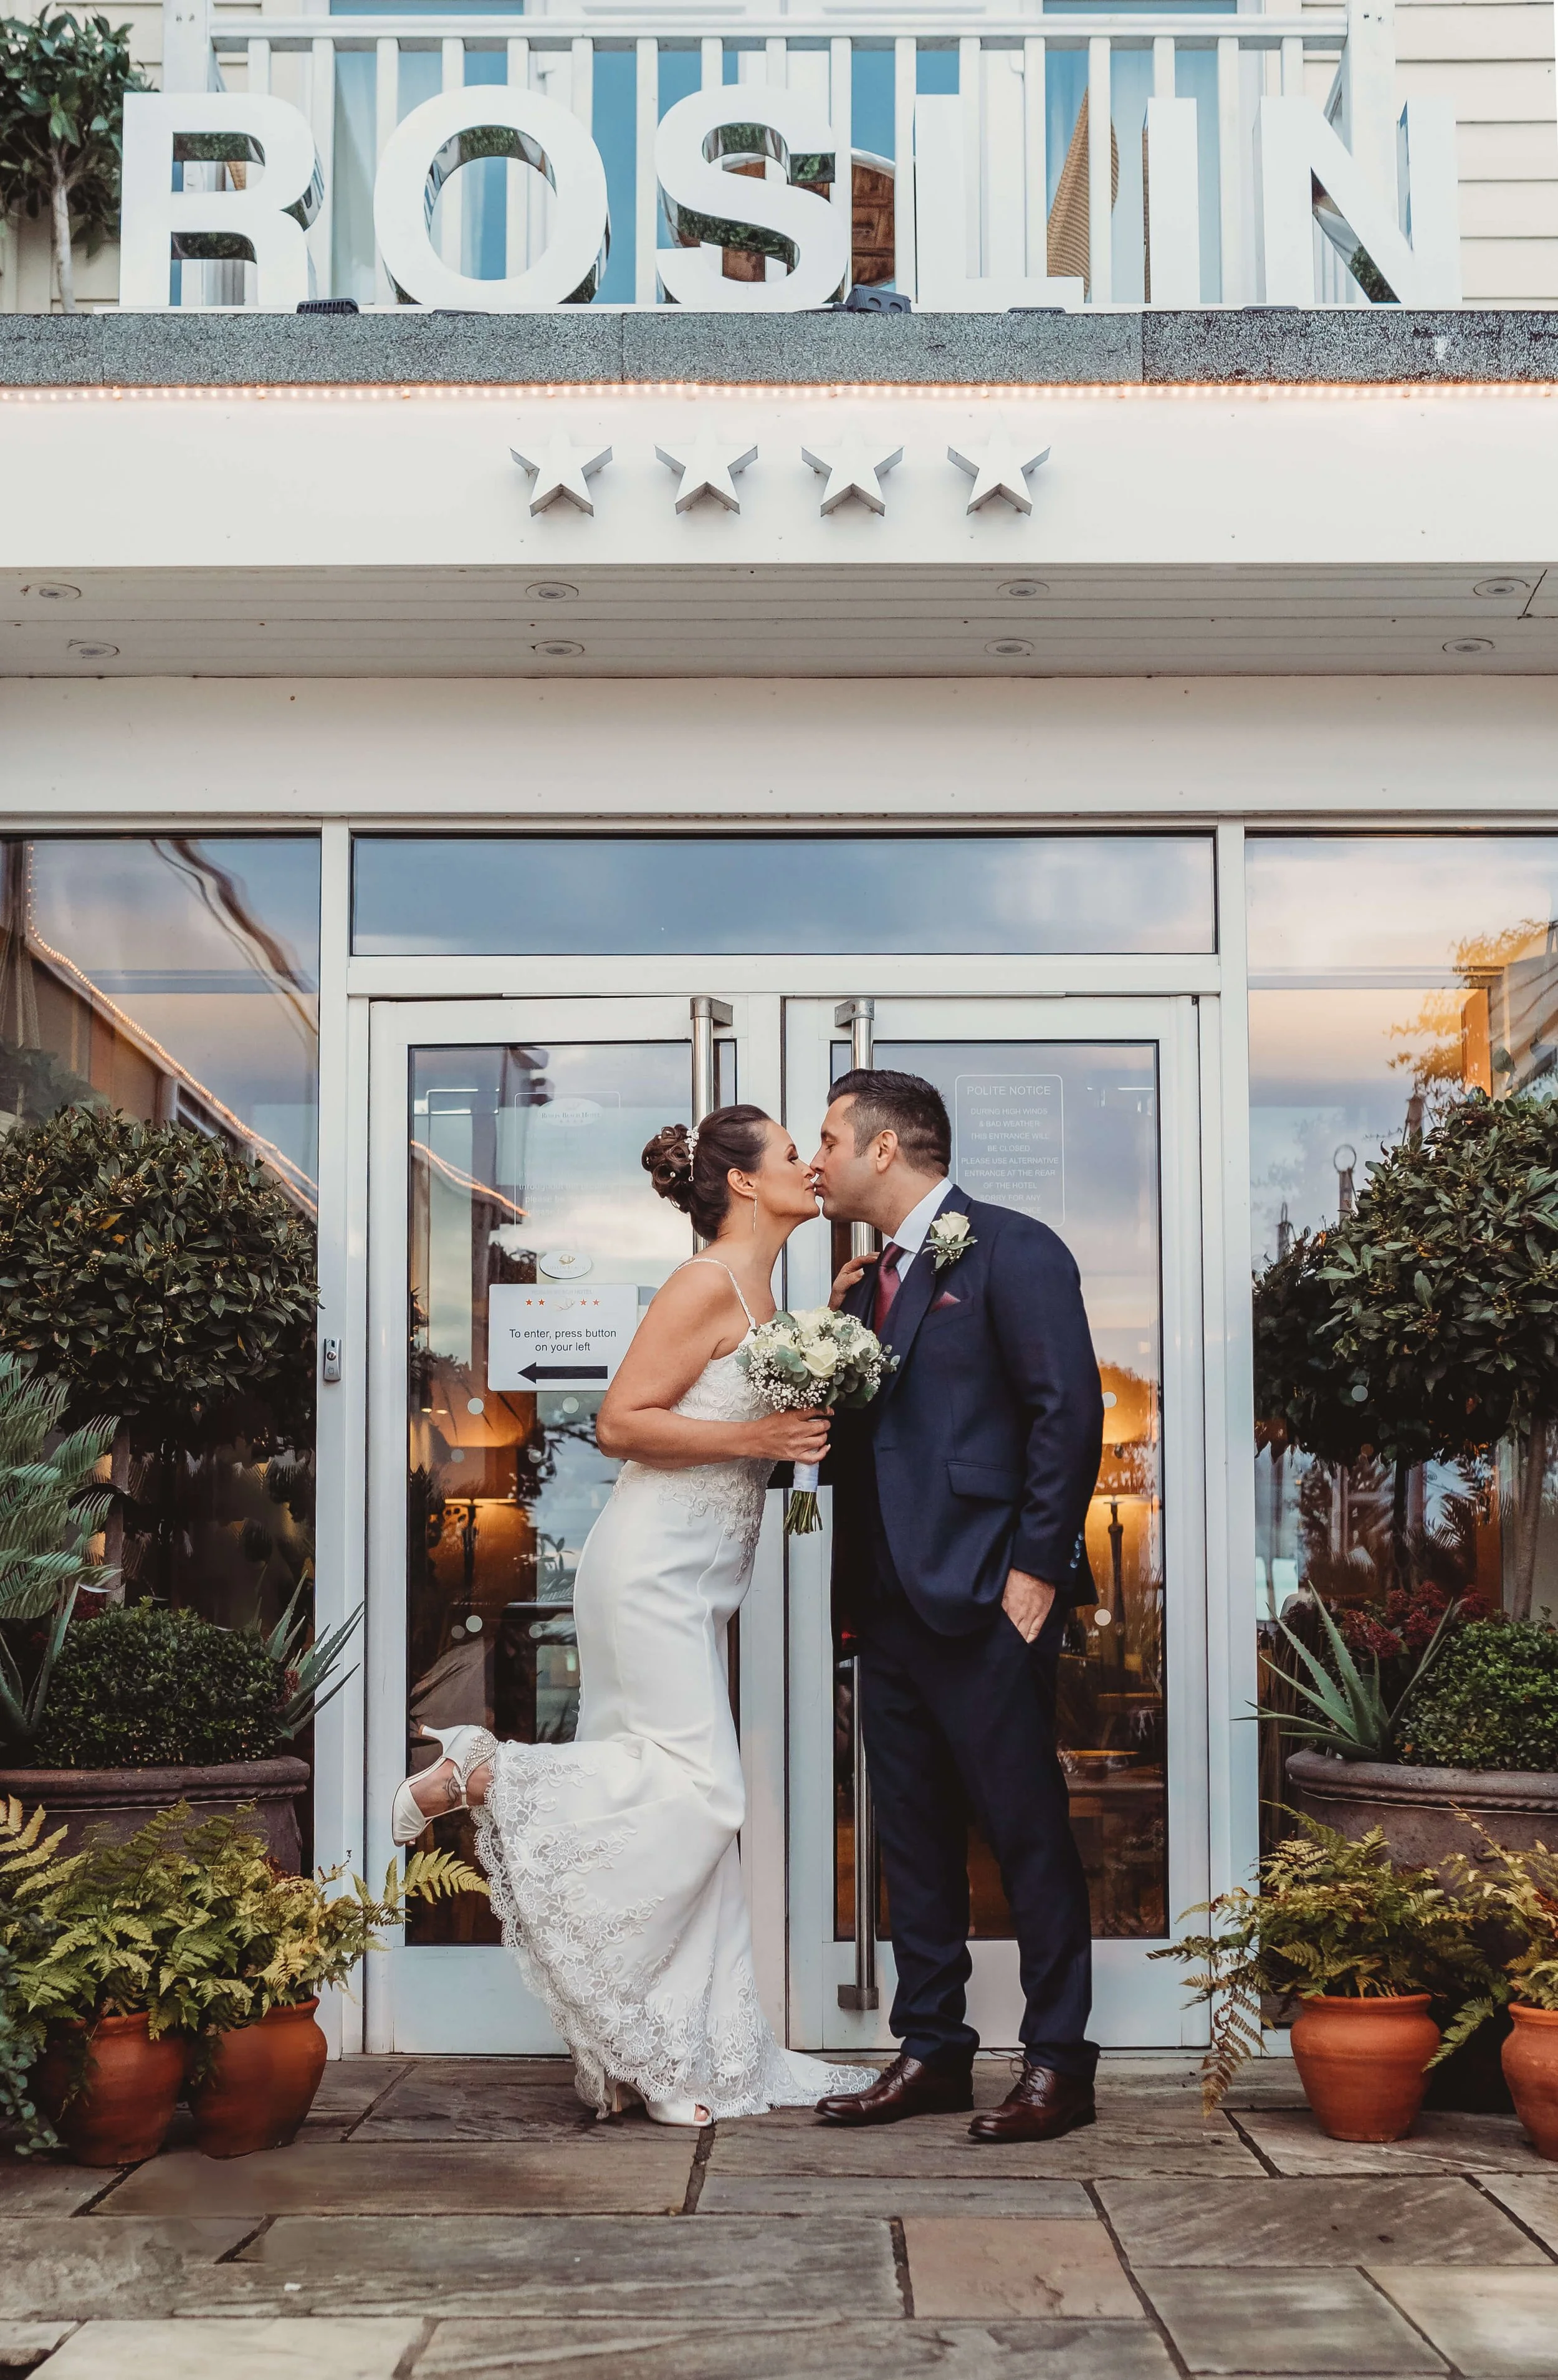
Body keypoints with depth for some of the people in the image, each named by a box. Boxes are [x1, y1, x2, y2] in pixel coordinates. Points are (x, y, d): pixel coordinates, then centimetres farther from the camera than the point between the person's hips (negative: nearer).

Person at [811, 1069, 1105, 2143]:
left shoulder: (1012, 1250, -7)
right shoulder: (870, 1276, 18)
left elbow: (1069, 1411, -13)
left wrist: (1035, 1567, -16)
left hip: (985, 1598, -8)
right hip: (892, 1600, 8)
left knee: (1027, 1826, -1)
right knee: (913, 1834, 12)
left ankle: (1058, 2064, 7)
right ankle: (932, 2053, 21)